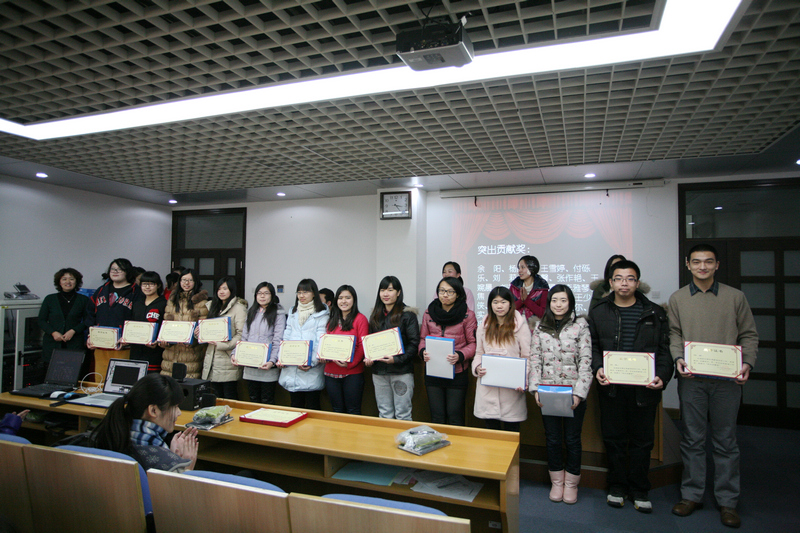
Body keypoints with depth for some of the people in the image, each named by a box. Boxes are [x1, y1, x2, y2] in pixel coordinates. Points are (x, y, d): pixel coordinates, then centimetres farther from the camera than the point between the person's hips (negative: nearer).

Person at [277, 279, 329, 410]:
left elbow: (321, 341, -9)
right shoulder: (293, 312, 18)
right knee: (295, 405, 12)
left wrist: (312, 361, -20)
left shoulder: (321, 314, -1)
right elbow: (286, 337, 15)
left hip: (311, 370, -5)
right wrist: (280, 358, 3)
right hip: (291, 367, 5)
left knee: (312, 407, 1)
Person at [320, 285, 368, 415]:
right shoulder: (332, 321, 16)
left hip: (352, 372, -5)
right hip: (331, 372, 5)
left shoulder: (360, 319, -3)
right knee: (337, 411, 13)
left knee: (353, 411, 1)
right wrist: (323, 356, -4)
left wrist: (350, 363, -20)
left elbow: (363, 345, -9)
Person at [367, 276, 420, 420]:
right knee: (384, 414, 13)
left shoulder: (407, 314, -4)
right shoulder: (376, 315, 14)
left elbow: (414, 343, -9)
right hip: (379, 371, 5)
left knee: (402, 414, 1)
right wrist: (368, 357, 0)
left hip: (402, 371, -5)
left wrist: (397, 359, -20)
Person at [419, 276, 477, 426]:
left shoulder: (467, 315, -4)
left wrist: (460, 355, -21)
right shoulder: (429, 313, 6)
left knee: (455, 416, 4)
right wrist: (423, 351, -9)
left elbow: (473, 343, -3)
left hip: (457, 373, -3)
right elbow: (423, 339, 12)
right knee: (436, 416, 9)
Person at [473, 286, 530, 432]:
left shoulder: (520, 325, 1)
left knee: (511, 430, 3)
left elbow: (527, 357, -1)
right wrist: (477, 367, -5)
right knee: (490, 428, 9)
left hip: (512, 387, -3)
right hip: (487, 387, 3)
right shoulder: (484, 325, 12)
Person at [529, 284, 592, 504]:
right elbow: (535, 359, 4)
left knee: (572, 439, 7)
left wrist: (579, 393, -13)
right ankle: (557, 482, 27)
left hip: (573, 393, -2)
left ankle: (571, 483, 25)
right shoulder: (540, 326, 6)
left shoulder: (580, 325, -1)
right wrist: (535, 388, -6)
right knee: (552, 438, 10)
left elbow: (585, 361, -5)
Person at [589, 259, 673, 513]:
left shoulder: (655, 313, 6)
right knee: (614, 438, 9)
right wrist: (597, 368, -11)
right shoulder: (599, 313, 6)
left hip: (644, 388, 0)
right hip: (611, 387, 0)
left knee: (642, 439, 10)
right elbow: (592, 346, 6)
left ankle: (639, 490, 26)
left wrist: (662, 376, -10)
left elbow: (665, 349, 5)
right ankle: (617, 486, 26)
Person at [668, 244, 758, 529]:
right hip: (691, 379, 0)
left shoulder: (735, 297, 7)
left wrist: (747, 363, -9)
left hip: (727, 379, 0)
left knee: (725, 441, 8)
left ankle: (727, 501, 20)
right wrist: (678, 358, -12)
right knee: (692, 439, 8)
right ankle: (692, 495, 20)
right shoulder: (677, 299, 8)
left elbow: (749, 335, 7)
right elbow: (674, 334, 4)